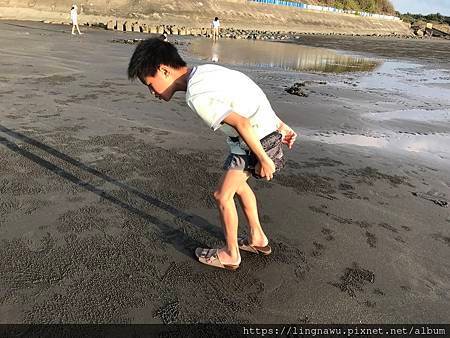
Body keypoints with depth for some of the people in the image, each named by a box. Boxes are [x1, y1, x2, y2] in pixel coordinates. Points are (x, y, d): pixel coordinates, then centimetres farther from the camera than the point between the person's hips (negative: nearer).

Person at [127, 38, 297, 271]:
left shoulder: (196, 95, -23)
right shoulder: (205, 71, 6)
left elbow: (242, 124, -29)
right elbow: (252, 97, 12)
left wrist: (263, 159, -17)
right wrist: (280, 126, 17)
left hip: (257, 138, -9)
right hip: (268, 127, 9)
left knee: (222, 195, 2)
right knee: (237, 184, 24)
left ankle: (230, 254, 22)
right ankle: (257, 239, 38)